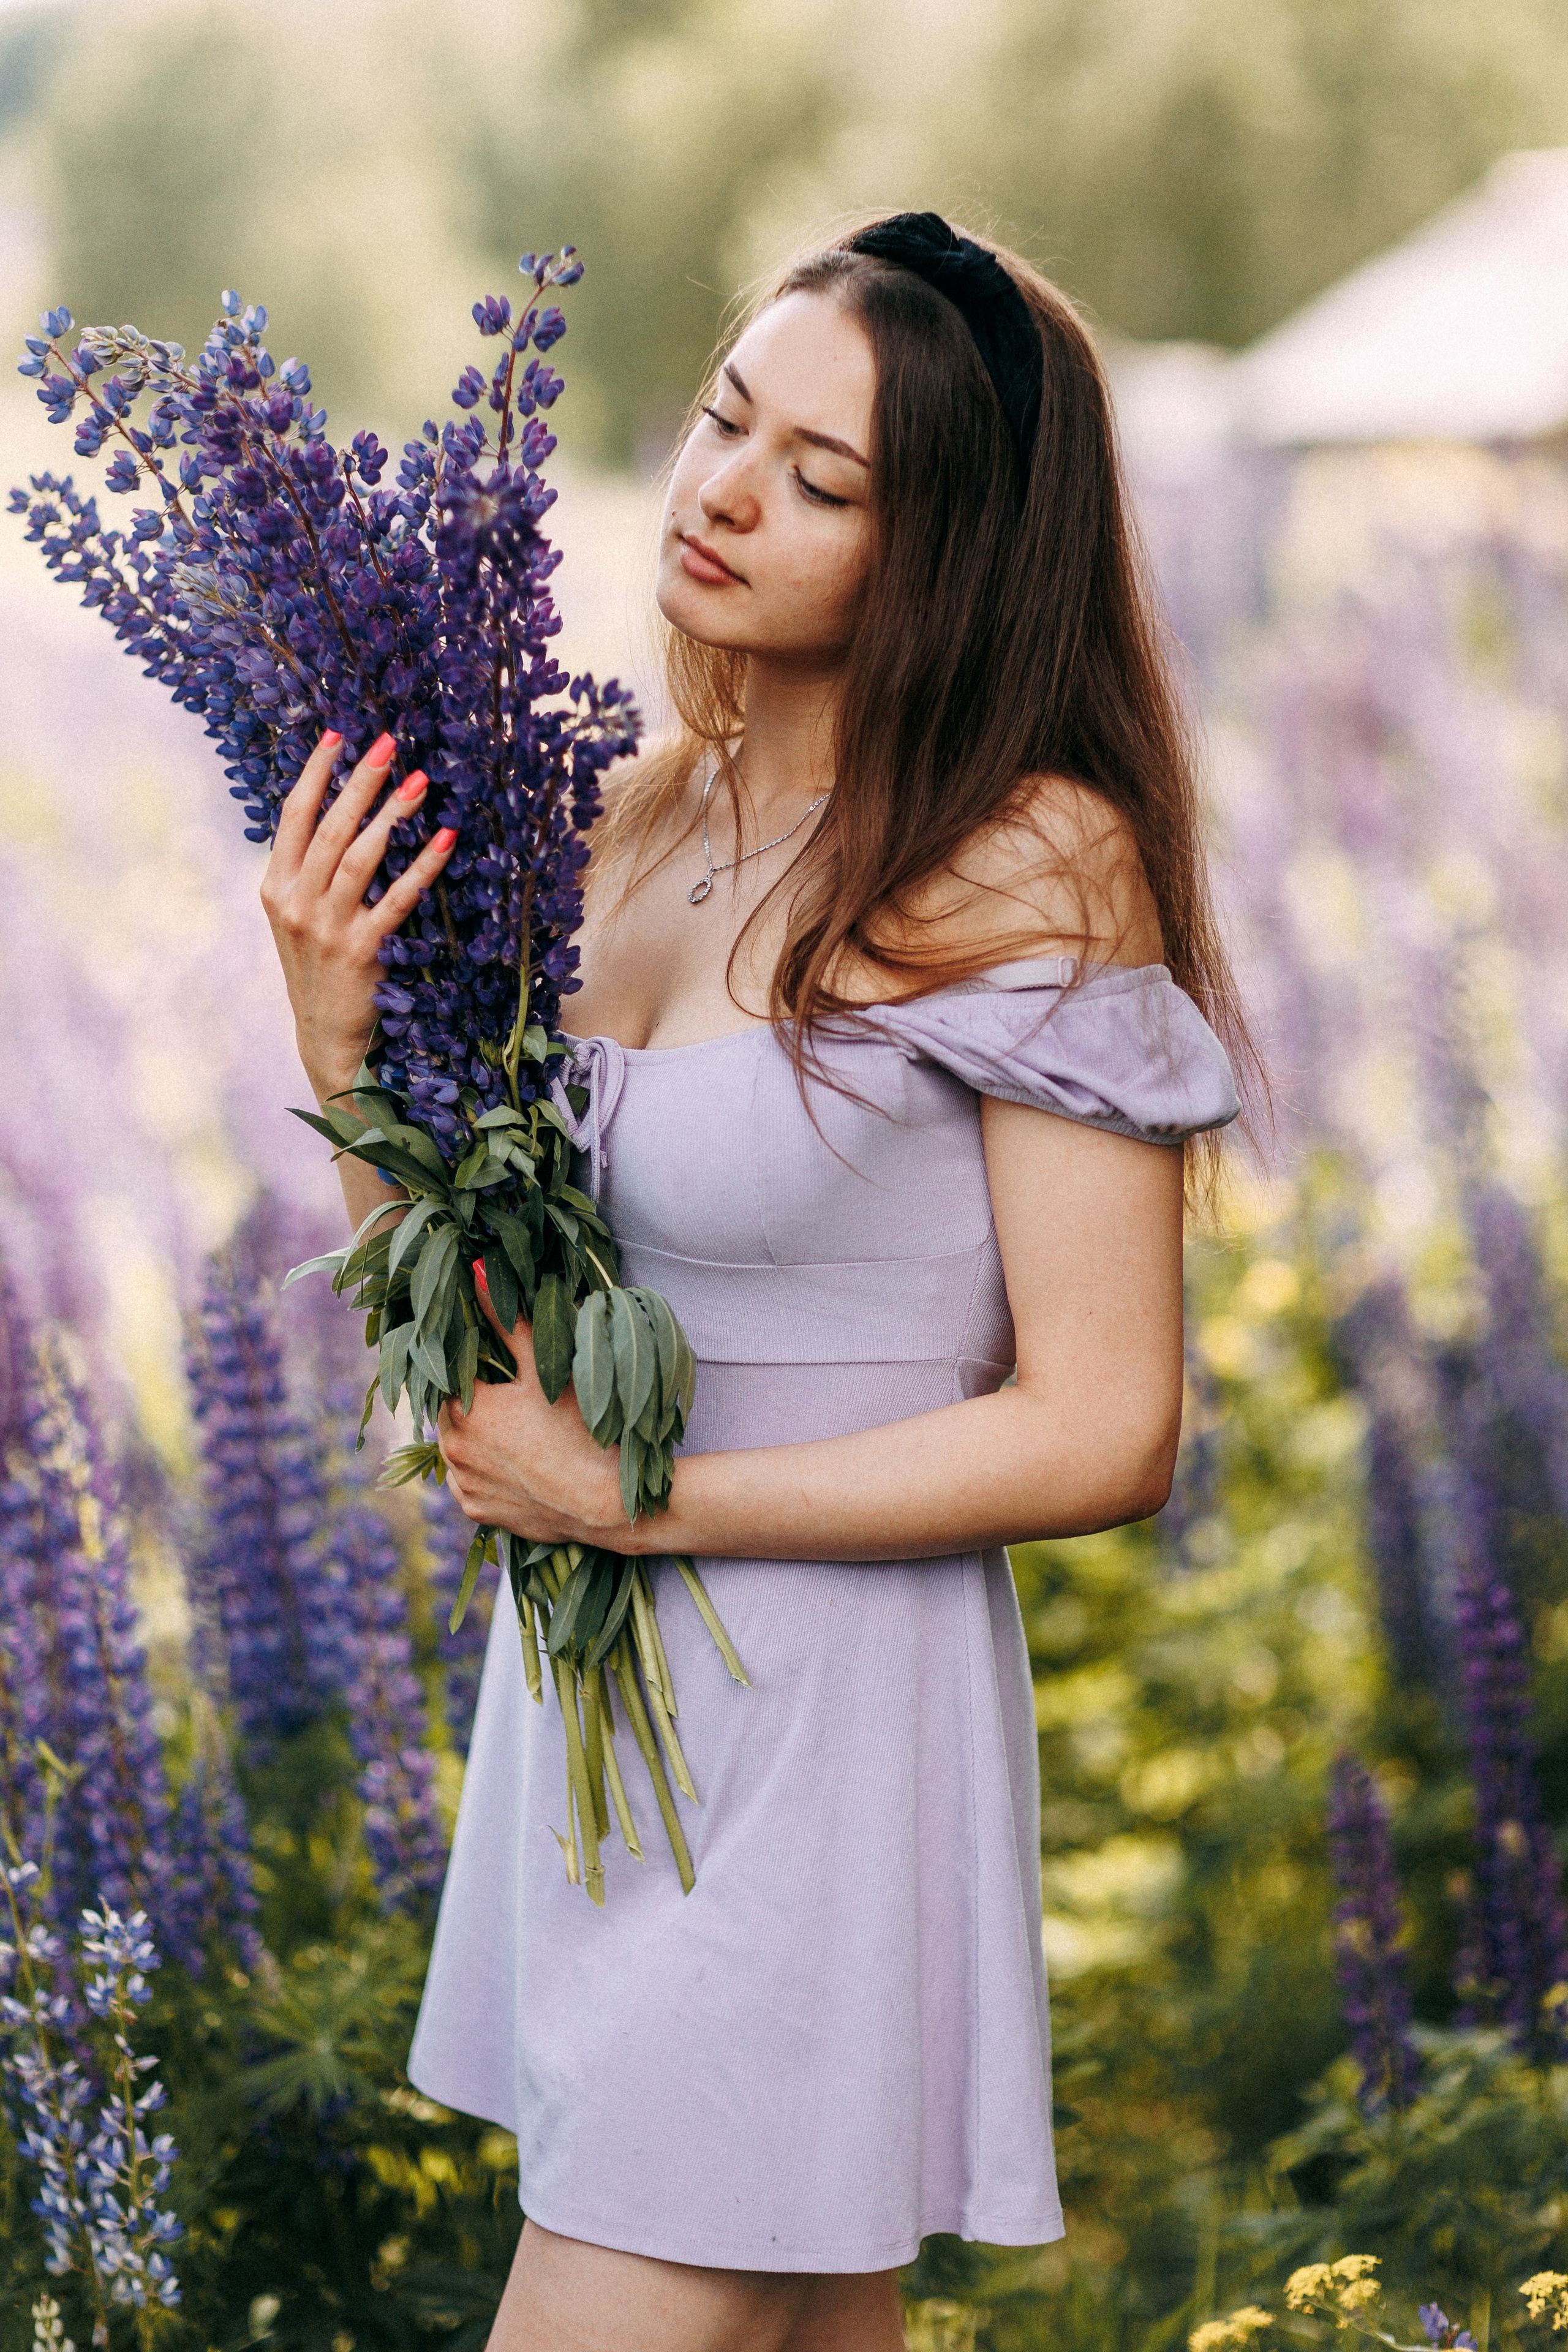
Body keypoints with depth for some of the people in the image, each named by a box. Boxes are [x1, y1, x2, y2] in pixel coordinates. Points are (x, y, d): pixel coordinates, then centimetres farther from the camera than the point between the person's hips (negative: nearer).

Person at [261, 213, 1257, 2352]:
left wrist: (635, 1498, -15)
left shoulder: (1032, 868, -15)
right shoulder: (640, 824, 5)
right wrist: (343, 1026, -8)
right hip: (591, 1690, 7)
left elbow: (1104, 1434, -16)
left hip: (825, 1716, -6)